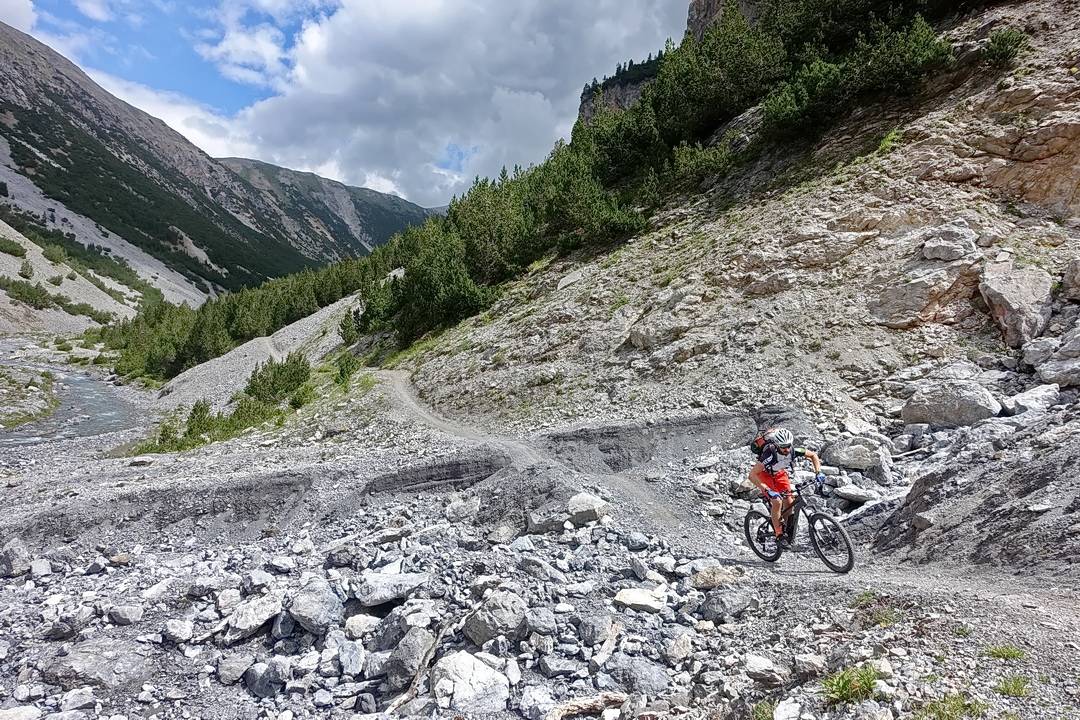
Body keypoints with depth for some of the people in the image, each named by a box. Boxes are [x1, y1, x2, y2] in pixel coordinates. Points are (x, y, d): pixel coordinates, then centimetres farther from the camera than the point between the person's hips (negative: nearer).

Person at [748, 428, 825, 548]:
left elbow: (813, 455, -8)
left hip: (780, 473, 4)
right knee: (777, 502, -21)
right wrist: (768, 490, -43)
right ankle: (779, 536, -10)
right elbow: (752, 475, -39)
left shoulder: (793, 451, -28)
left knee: (789, 502, -7)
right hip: (764, 474, -4)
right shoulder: (770, 455, -40)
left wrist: (818, 473, -19)